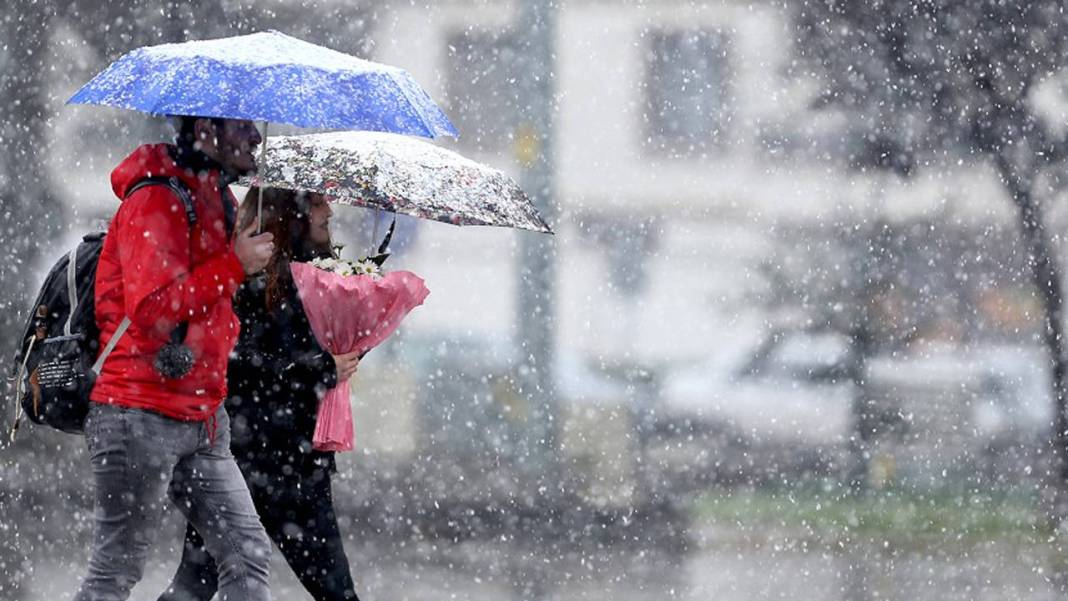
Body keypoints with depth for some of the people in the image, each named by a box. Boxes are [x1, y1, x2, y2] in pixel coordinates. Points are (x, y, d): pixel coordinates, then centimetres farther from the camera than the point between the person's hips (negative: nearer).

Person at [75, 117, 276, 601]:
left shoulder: (216, 202, 17)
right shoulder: (155, 201, -13)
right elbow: (151, 309, -24)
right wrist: (233, 266, -19)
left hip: (202, 418, 9)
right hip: (140, 416, -9)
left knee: (248, 556, 1)